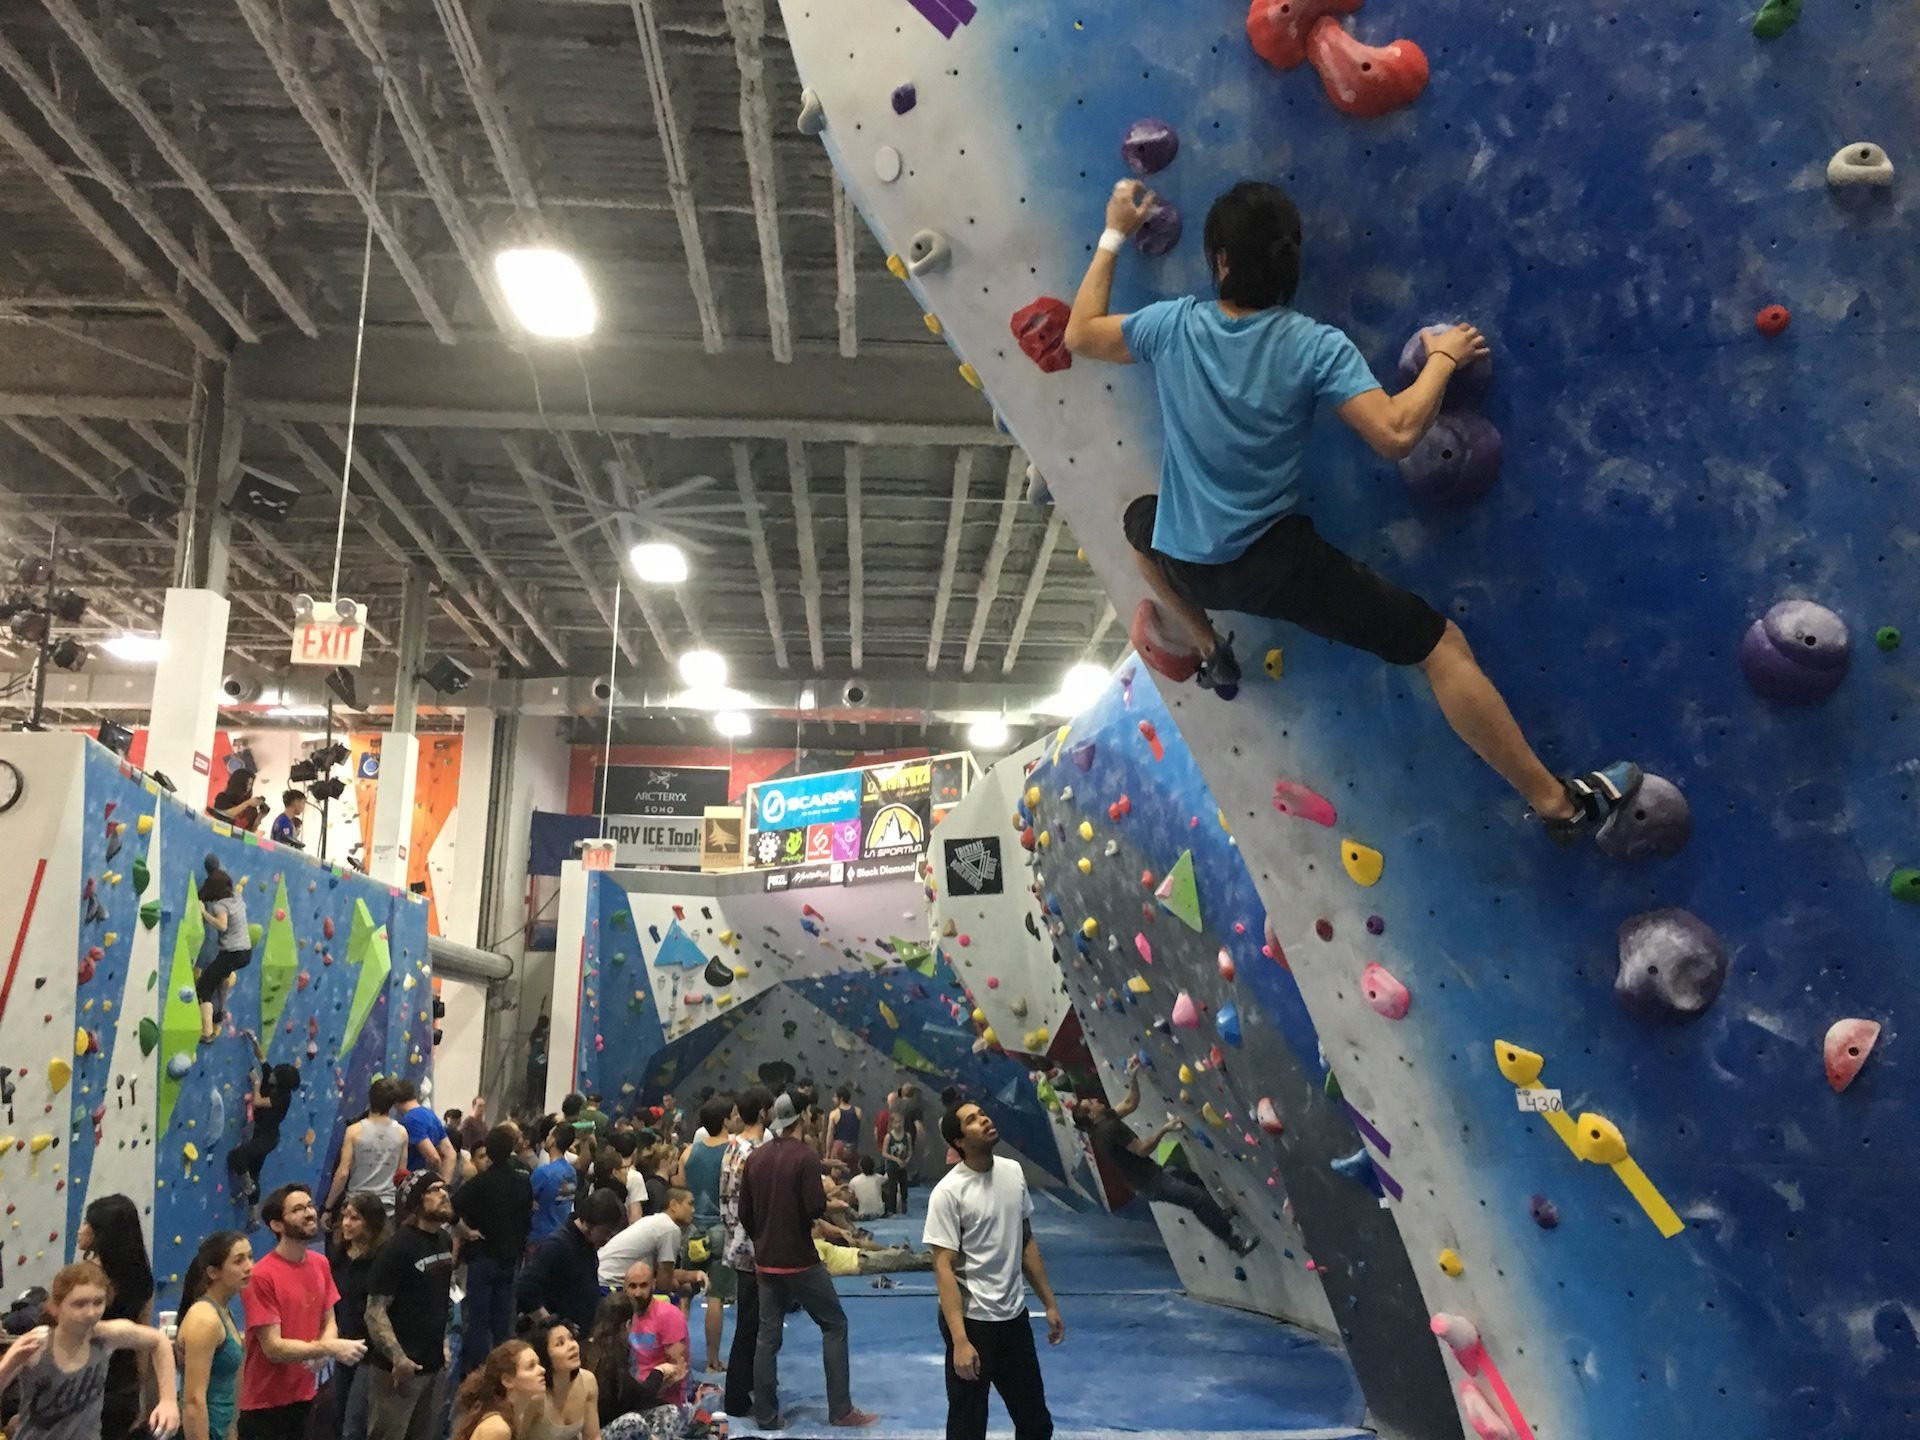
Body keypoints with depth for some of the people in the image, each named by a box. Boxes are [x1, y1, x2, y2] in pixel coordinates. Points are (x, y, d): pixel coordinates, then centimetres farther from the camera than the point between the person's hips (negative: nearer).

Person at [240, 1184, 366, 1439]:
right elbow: (273, 1348, -20)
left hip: (305, 1397, 6)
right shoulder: (262, 1276, -19)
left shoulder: (321, 1265, 1)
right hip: (265, 1404, -6)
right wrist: (331, 1348, -23)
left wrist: (323, 1350, -15)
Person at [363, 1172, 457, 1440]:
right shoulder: (398, 1247, -17)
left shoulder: (445, 1240, 7)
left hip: (433, 1364, 7)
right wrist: (398, 1357, -25)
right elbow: (375, 1310, -19)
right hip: (398, 1367, -7)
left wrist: (442, 1341, 14)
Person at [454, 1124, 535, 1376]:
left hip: (483, 1257, -4)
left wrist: (467, 1231, -14)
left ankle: (475, 1371, 6)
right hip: (511, 1258, 4)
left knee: (478, 1318, 4)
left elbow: (452, 1208, -27)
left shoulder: (480, 1182, -14)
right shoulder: (524, 1183, 1)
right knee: (502, 1319, 13)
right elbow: (527, 1222, 8)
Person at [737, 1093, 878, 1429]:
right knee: (834, 1325, 7)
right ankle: (841, 1410, 6)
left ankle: (765, 1415, 11)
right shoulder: (805, 1156, -14)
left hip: (765, 1262, 6)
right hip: (800, 1261, -6)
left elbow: (745, 1213, 7)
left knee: (768, 1335, 11)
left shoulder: (754, 1158, 4)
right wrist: (825, 1194, 0)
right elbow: (816, 1209, -20)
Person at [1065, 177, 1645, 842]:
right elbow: (1396, 435, -21)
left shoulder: (1173, 324, -5)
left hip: (1185, 562, 3)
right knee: (1442, 645, 2)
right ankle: (1559, 801, 3)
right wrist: (1443, 358, -4)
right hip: (1275, 563, -3)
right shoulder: (1316, 346, -13)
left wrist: (1113, 236, 19)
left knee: (1142, 519, 40)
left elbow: (1080, 334, 11)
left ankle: (1210, 651, 40)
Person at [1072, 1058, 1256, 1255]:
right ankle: (1234, 1242, -1)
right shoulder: (1110, 1127, -25)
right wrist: (1165, 1129, -25)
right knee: (1201, 1199, -8)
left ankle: (1217, 1217, 37)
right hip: (1149, 1183, -10)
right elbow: (1142, 1149, -25)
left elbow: (1130, 1104, 13)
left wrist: (1133, 1077, 5)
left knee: (1192, 1180, 27)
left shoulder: (1098, 1128, 6)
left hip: (1144, 1179, 10)